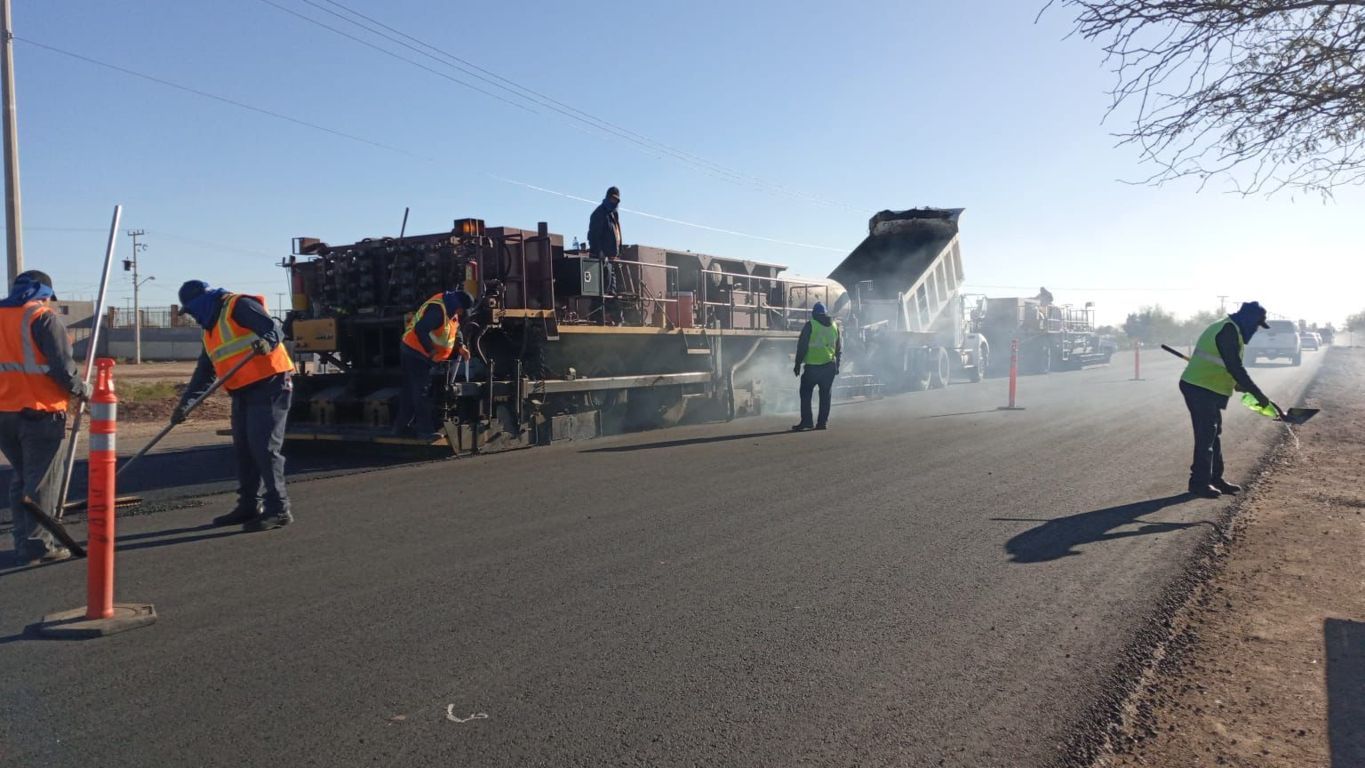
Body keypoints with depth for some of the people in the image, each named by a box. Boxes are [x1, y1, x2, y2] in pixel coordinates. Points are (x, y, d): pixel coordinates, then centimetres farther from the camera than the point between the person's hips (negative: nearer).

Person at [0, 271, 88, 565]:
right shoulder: (43, 318, -9)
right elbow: (62, 367, -14)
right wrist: (81, 391, 0)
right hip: (39, 413, -7)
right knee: (42, 482, 0)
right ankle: (37, 546, 2)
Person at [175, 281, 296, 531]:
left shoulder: (239, 306, -8)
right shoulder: (210, 330, 21)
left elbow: (274, 329, -22)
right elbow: (204, 372, 23)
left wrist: (266, 342, -44)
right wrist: (185, 402, 16)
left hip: (269, 386, -10)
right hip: (243, 391, 10)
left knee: (264, 447, -12)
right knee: (243, 449, 10)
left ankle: (278, 509, -9)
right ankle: (248, 506, 18)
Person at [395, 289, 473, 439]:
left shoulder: (450, 307, 5)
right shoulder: (438, 310, -26)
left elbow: (454, 330, 17)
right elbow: (420, 330, -32)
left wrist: (460, 347, 3)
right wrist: (432, 351, -27)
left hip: (419, 353, 10)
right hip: (416, 353, -10)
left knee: (411, 390, 14)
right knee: (422, 391, -5)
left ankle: (402, 426, 22)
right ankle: (425, 428, 2)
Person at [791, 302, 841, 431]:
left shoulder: (810, 325, -5)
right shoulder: (835, 325, 12)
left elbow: (802, 346, -6)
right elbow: (839, 347, 16)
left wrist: (797, 364, 0)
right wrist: (837, 365, 23)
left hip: (812, 366, -4)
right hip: (829, 366, 5)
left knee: (806, 393, 3)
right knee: (825, 395, 9)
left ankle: (806, 421, -4)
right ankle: (822, 422, 8)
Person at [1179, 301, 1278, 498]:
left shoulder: (1227, 328, 17)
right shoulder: (1229, 330, -16)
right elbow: (1235, 367, -22)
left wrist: (1237, 384, 26)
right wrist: (1258, 394, -19)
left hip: (1203, 388, 11)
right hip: (1201, 389, -11)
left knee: (1214, 434, 15)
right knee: (1206, 436, -6)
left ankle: (1215, 479, 21)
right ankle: (1200, 482, -1)